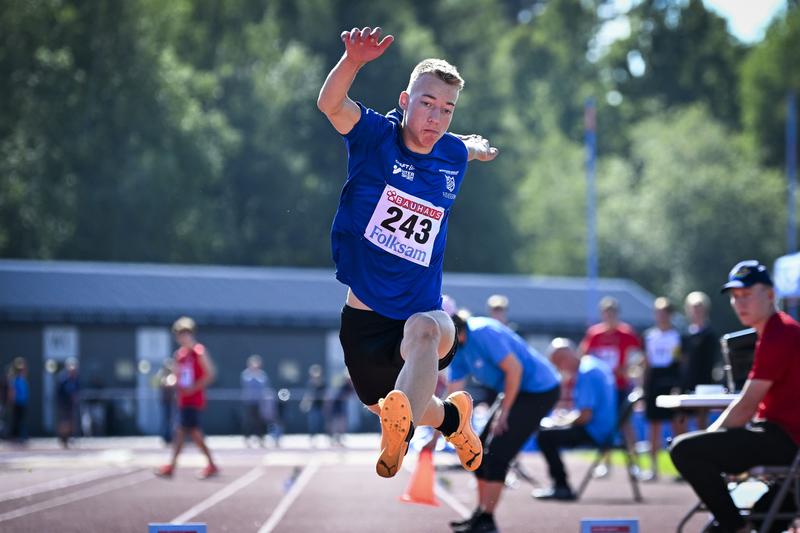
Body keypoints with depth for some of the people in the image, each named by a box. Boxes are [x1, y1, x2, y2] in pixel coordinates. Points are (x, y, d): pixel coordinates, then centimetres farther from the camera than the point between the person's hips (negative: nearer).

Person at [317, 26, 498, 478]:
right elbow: (330, 104, -34)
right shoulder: (377, 137, -10)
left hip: (423, 309, 0)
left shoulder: (454, 155, 1)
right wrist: (354, 60, -49)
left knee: (426, 330, -39)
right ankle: (454, 415, 53)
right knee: (384, 406, 19)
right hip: (366, 316, 0)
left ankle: (402, 428, -63)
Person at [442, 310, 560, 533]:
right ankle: (481, 514, 22)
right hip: (521, 392, 10)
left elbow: (514, 369, -25)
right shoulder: (458, 349, 6)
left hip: (540, 390, -10)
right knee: (481, 451, 11)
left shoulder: (482, 333, -23)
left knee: (496, 454, -13)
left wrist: (504, 412, -17)